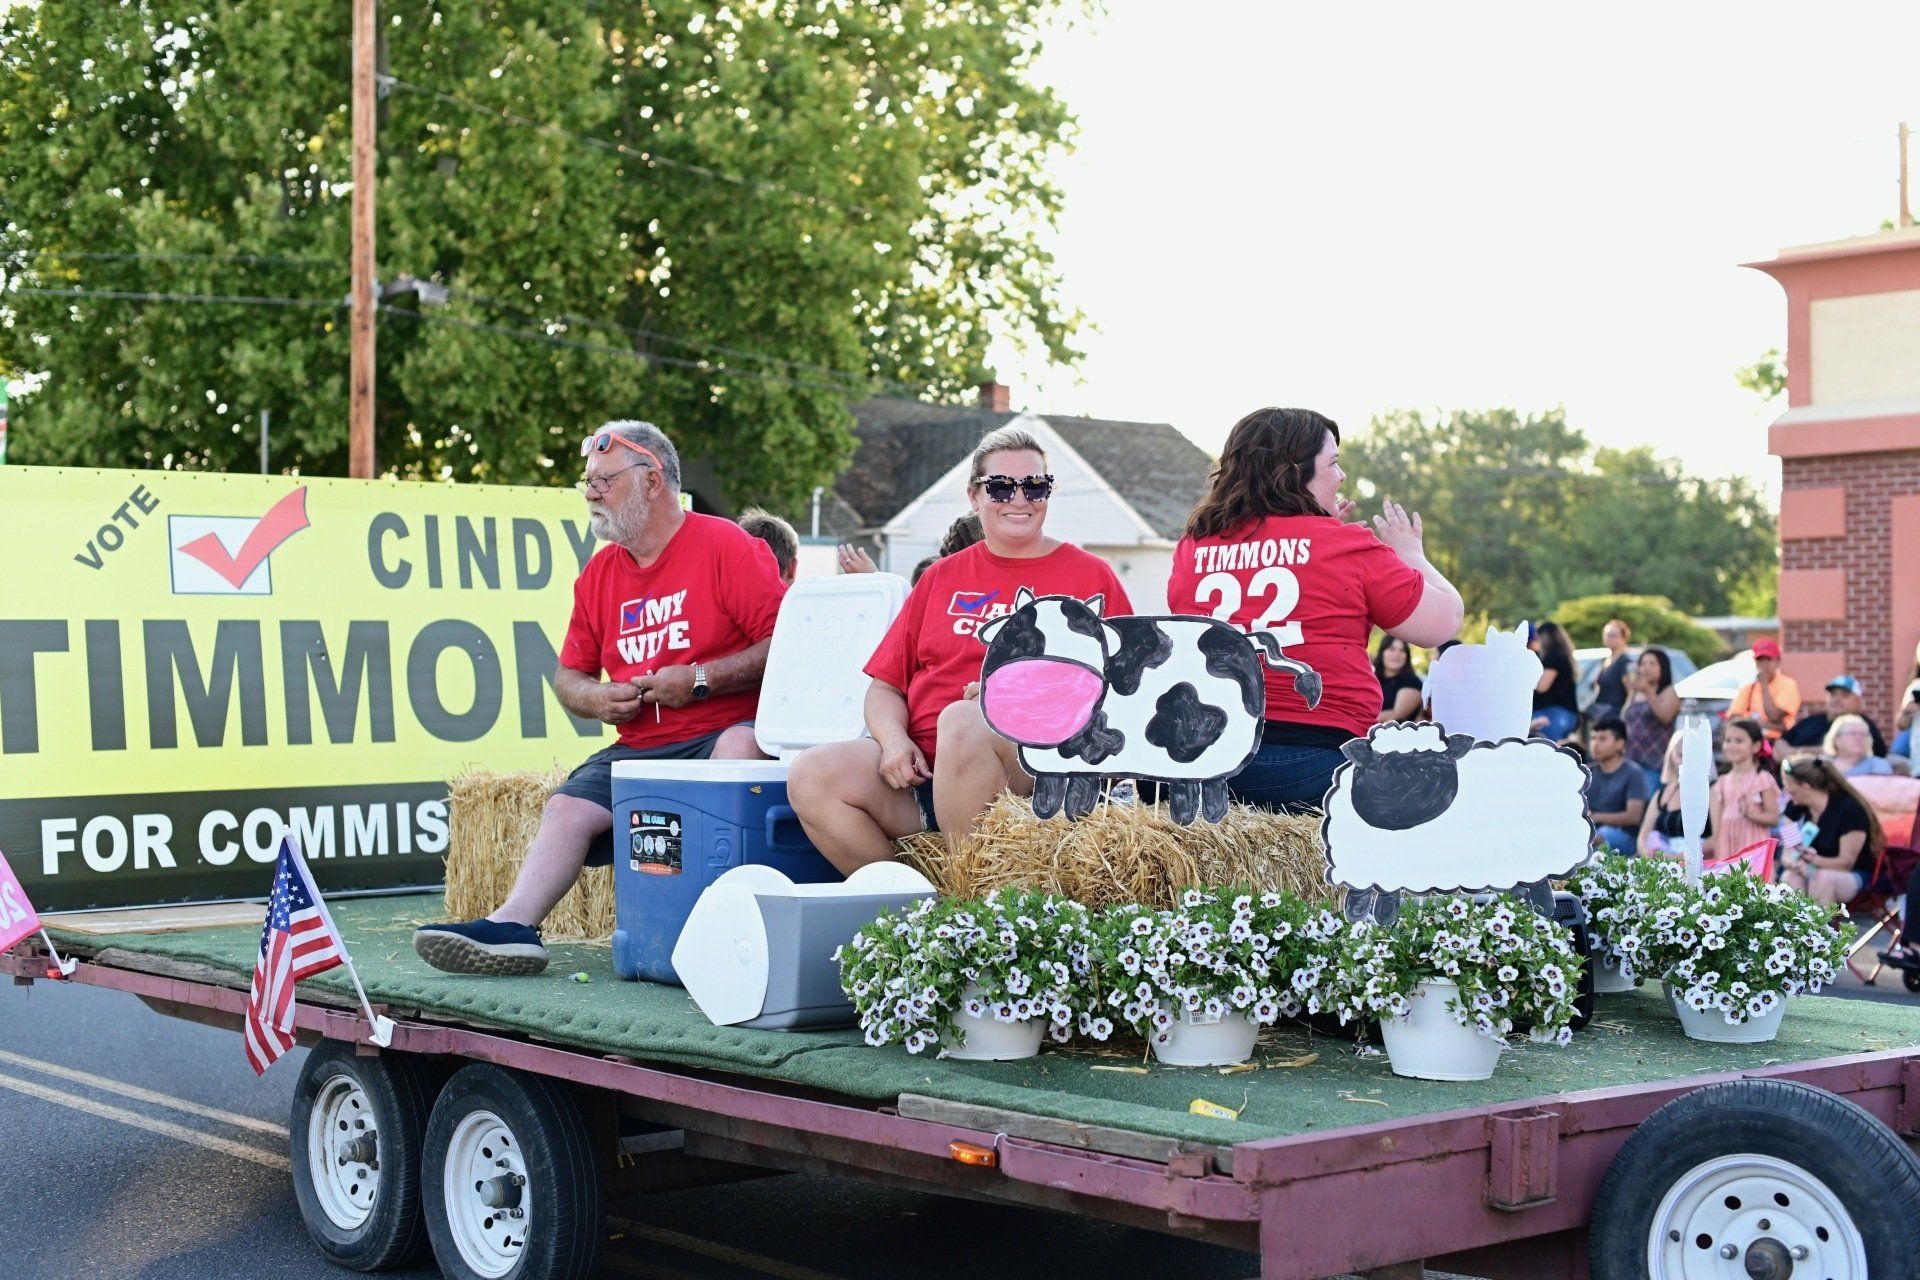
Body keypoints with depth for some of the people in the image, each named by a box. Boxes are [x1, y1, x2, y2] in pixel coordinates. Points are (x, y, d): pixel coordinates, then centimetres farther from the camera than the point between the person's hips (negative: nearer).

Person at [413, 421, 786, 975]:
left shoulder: (725, 545, -4)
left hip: (725, 734, -6)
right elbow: (569, 674, 25)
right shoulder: (599, 572, 16)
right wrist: (594, 697, 1)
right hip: (638, 749, 6)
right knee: (568, 807, -15)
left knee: (742, 745, -37)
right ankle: (513, 925, -27)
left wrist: (700, 679, -15)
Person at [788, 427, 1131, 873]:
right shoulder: (943, 577, 23)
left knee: (961, 719, -36)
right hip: (920, 767, 4)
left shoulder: (1090, 576, 12)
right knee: (812, 775, -22)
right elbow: (885, 685, 19)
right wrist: (893, 739, -3)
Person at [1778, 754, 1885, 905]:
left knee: (1823, 877, -37)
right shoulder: (1795, 808, -1)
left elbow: (1846, 863, -17)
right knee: (1789, 878, -29)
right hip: (1812, 873, 4)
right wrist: (1796, 864, -29)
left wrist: (1814, 859, -36)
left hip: (1854, 877, -4)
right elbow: (1787, 855, -4)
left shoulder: (1850, 809, -18)